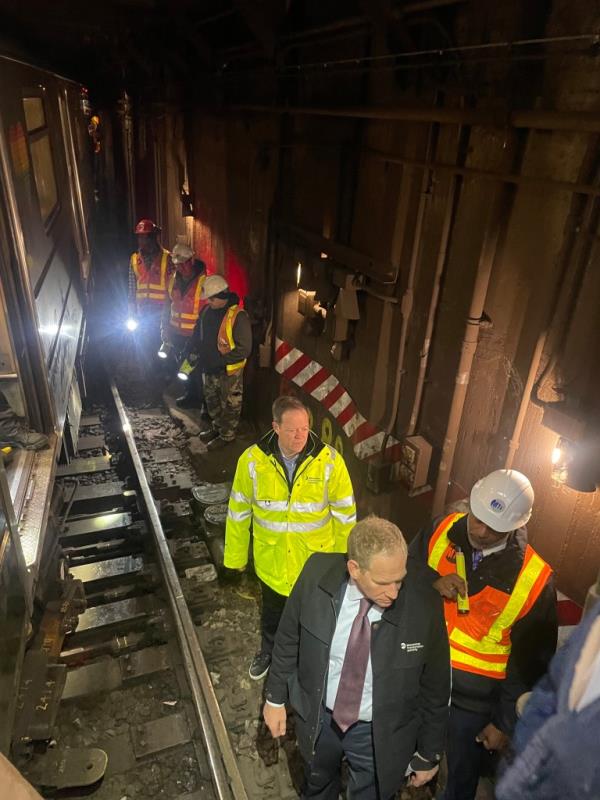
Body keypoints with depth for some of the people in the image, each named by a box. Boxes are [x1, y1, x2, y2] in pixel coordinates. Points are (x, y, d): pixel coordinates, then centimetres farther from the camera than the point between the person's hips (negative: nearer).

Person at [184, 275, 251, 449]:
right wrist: (192, 351, -2)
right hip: (209, 367, 8)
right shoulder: (207, 311, -2)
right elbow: (198, 334, 13)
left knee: (230, 405, 11)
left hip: (229, 371, -8)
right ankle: (217, 427, 46)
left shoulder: (238, 316, -25)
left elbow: (244, 349, -24)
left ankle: (226, 435, 29)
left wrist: (219, 359, -24)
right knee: (211, 399, 25)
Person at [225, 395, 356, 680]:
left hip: (316, 561, -1)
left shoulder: (330, 461, -22)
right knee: (272, 612, 28)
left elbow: (345, 514, -10)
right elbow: (239, 511, -6)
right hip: (271, 560, 1)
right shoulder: (252, 460, -19)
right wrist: (236, 557, 2)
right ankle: (268, 651, 58)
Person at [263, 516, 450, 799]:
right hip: (317, 716, 2)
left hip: (379, 734, -2)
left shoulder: (423, 603, -29)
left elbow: (435, 686, -12)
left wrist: (429, 754, -1)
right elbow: (288, 638, -7)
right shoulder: (317, 575, -26)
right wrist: (276, 697, 2)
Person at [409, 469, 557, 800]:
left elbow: (530, 661, -9)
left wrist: (505, 722, -4)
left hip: (472, 700, -2)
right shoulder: (442, 530, -14)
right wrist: (433, 584, -23)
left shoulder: (534, 579, -19)